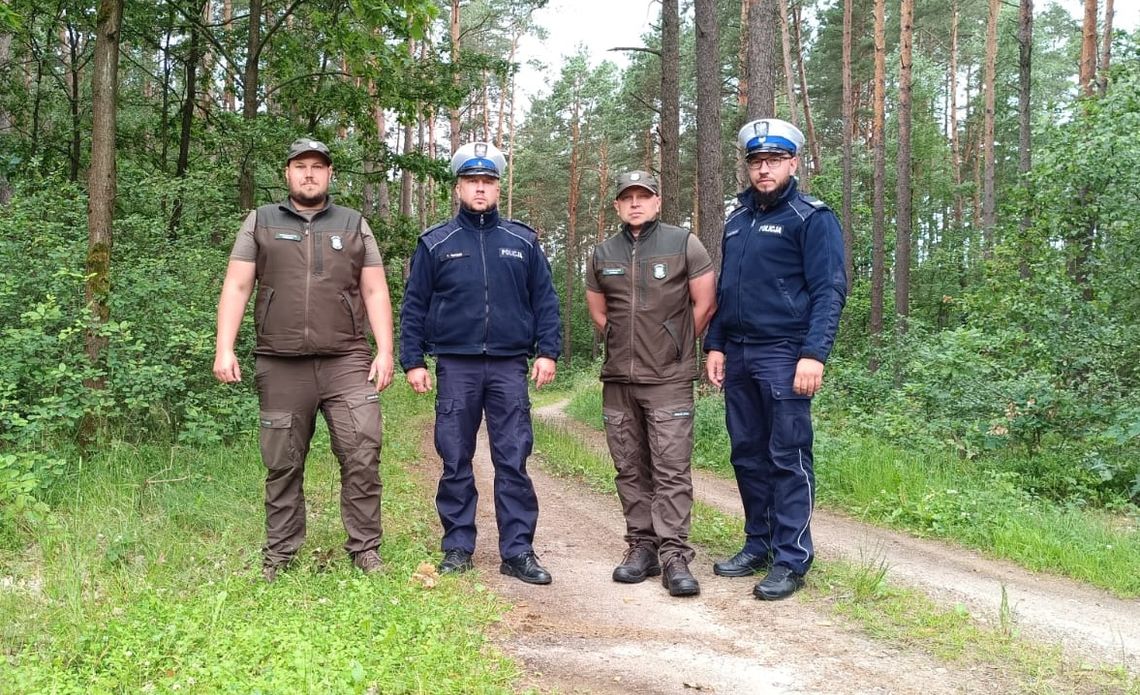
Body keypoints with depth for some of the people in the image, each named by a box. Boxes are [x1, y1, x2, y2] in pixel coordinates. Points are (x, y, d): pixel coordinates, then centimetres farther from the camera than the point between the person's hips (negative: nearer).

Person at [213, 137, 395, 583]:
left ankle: (365, 549, 4)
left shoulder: (354, 226, 13)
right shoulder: (260, 223, 12)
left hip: (347, 362, 0)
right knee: (283, 465, 7)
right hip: (281, 367, 0)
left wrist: (385, 352, -2)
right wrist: (224, 349, -5)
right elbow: (236, 287, 6)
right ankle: (279, 554, 18)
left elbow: (375, 293, 9)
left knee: (362, 457, -7)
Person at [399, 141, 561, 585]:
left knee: (513, 463, 0)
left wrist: (547, 351, 0)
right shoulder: (435, 243, 8)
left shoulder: (523, 242, 10)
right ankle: (457, 548, 15)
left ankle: (517, 552, 6)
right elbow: (414, 306, 8)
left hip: (508, 367, 0)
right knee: (456, 463, 5)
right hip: (456, 367, 0)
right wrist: (412, 361, 1)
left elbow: (545, 300, 10)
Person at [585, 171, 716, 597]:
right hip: (618, 380, 4)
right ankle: (641, 547, 18)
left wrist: (677, 347, 8)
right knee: (630, 469, 9)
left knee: (672, 470, -7)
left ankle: (674, 556, -4)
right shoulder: (602, 254, 11)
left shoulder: (683, 245, -1)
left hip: (669, 380, -4)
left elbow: (705, 305, 2)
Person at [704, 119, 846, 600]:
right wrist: (715, 346, 13)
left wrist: (814, 354, -20)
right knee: (747, 455, 11)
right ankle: (758, 545, 23)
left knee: (788, 457, -3)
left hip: (784, 356, -7)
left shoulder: (811, 218, -4)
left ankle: (791, 560, 3)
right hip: (738, 356, 7)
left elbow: (830, 291, -11)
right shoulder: (737, 220, 17)